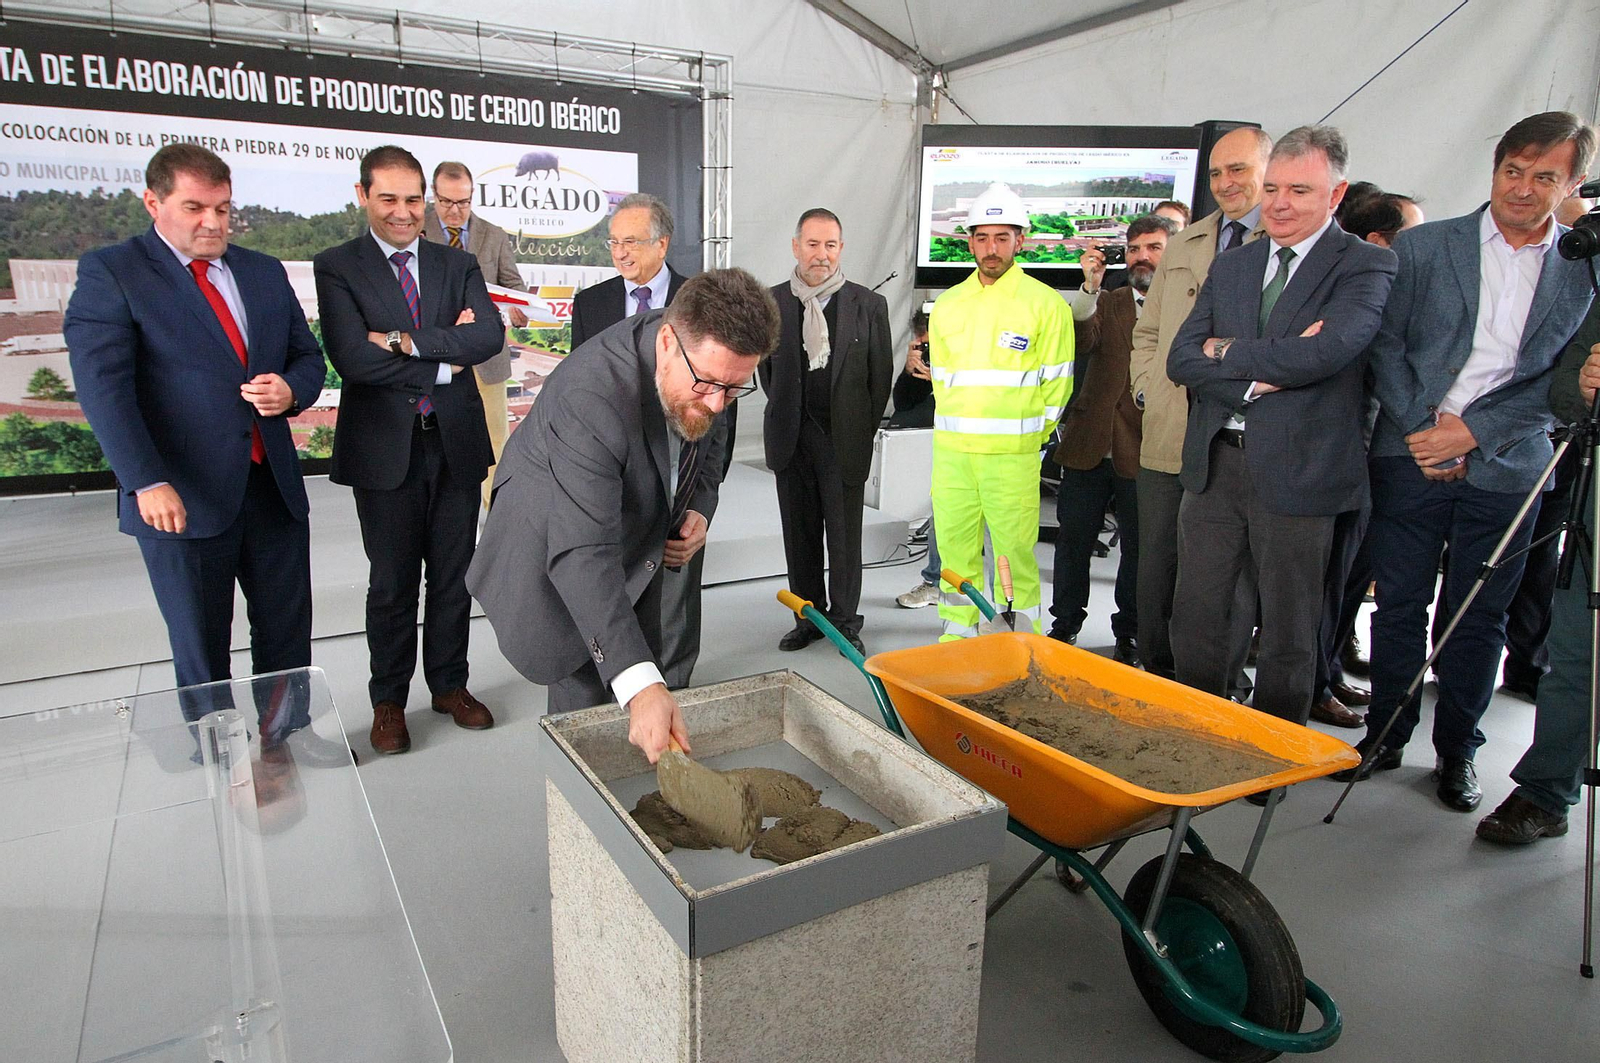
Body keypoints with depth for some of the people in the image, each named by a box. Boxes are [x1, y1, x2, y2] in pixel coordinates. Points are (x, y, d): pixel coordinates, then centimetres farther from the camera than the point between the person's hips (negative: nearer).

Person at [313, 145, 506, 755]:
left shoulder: (458, 265, 10)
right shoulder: (337, 267, 0)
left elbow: (490, 335, -9)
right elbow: (353, 359, -15)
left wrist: (407, 340, -17)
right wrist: (445, 358, -11)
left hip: (455, 443, 3)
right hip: (384, 448, -3)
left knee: (453, 576, 12)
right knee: (392, 584, 7)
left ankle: (450, 684, 29)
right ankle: (388, 701, 23)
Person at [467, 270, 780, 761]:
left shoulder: (707, 361, -15)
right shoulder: (592, 397, -40)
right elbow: (582, 555, -47)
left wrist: (700, 508, -13)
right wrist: (639, 684, -55)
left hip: (635, 546, 7)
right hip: (556, 567, -7)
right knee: (587, 705, -7)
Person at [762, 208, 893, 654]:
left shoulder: (869, 305, 0)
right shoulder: (772, 303, 3)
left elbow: (881, 376, 4)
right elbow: (766, 371, 11)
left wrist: (863, 431, 3)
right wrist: (788, 416, 10)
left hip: (844, 439, -2)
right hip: (792, 437, 2)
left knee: (845, 535, 5)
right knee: (799, 533, 11)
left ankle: (845, 621, 21)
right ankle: (809, 617, 25)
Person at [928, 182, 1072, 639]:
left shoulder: (1045, 304, 0)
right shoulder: (947, 306, 13)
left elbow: (1057, 385, 2)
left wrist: (1028, 438, 1)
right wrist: (954, 430, 15)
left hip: (1013, 455, -4)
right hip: (951, 451, 4)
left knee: (1014, 554, -3)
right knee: (954, 547, 8)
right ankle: (957, 632, 22)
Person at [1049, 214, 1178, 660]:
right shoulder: (1105, 304, 11)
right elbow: (1082, 343, -9)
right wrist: (1089, 287, -21)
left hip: (1145, 451, -2)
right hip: (1088, 444, 3)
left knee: (1138, 547, 8)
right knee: (1073, 539, 9)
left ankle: (1128, 635, 23)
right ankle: (1065, 624, 25)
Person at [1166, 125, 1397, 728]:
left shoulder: (1365, 265, -2)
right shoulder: (1230, 267, 14)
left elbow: (1327, 350, -20)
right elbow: (1181, 359, 3)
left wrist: (1228, 351, -8)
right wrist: (1257, 378, -13)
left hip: (1297, 471, -4)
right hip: (1214, 465, 5)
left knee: (1289, 634, 8)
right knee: (1194, 620, 10)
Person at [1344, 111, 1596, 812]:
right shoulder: (1422, 247, 3)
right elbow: (1385, 346, 0)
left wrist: (1473, 430, -11)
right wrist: (1419, 430, -10)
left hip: (1506, 469, 1)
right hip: (1410, 458, 0)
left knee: (1479, 617, 8)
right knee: (1399, 604, 6)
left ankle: (1457, 751, 23)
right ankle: (1384, 736, 21)